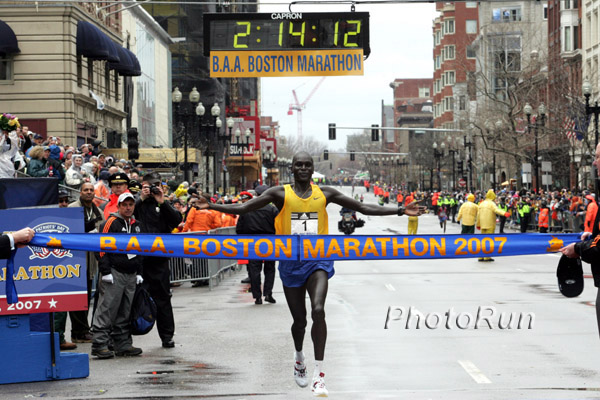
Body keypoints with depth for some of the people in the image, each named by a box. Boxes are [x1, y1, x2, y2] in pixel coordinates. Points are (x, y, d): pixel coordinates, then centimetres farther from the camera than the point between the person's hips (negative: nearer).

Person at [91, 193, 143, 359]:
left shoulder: (136, 225, 17)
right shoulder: (110, 223, -7)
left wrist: (139, 273, 18)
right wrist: (105, 272, -16)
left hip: (131, 275, 7)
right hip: (114, 273, -7)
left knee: (126, 312, 11)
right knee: (107, 310, -9)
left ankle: (123, 344, 17)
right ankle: (99, 345, -7)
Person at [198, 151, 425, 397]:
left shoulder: (325, 194, 3)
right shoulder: (281, 193, 0)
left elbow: (363, 208, 6)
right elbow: (243, 208, -5)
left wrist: (400, 211, 0)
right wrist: (211, 206, -18)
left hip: (317, 261, 0)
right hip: (291, 263, 0)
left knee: (318, 310, -22)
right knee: (299, 319, 8)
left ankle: (319, 373, -19)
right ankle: (299, 357, 41)